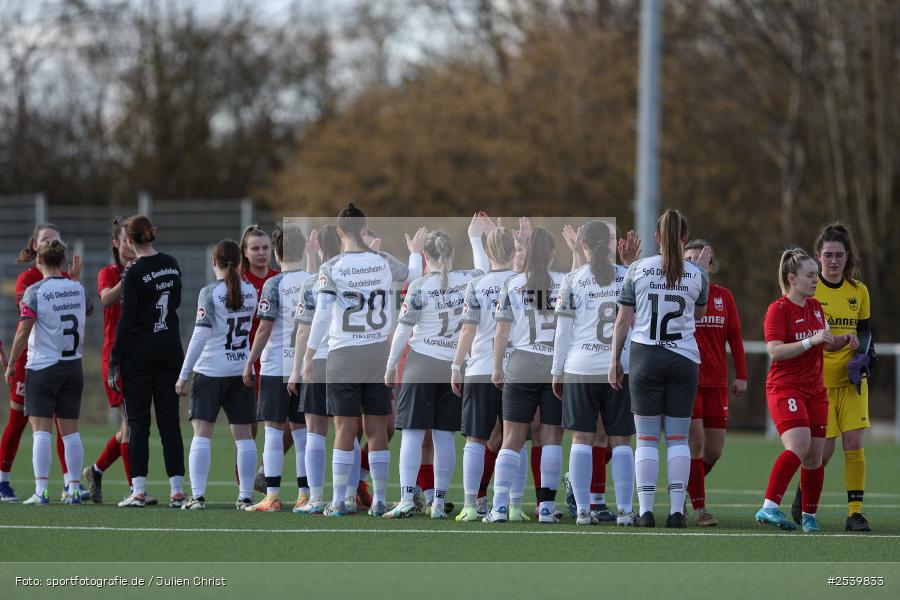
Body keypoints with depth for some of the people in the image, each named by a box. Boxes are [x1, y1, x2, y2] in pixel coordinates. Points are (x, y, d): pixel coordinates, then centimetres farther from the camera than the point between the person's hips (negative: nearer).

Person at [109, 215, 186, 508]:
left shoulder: (134, 272, -13)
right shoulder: (171, 265, 5)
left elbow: (127, 319, -14)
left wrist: (114, 362, -9)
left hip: (139, 352, -5)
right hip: (170, 349, 5)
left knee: (138, 421, 0)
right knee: (170, 421, 7)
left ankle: (138, 490, -4)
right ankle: (177, 489, 2)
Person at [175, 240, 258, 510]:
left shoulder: (210, 293, -10)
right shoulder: (250, 292, 4)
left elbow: (200, 335, -14)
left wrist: (184, 375, -11)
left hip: (211, 371, -4)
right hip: (241, 369, 4)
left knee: (202, 434, -1)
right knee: (243, 435, 7)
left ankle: (197, 496, -8)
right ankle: (245, 496, 6)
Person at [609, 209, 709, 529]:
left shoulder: (638, 269, 0)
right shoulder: (697, 274, 1)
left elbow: (623, 321, 0)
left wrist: (615, 360, 8)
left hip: (645, 357, -1)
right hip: (684, 358, 1)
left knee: (646, 438, 2)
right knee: (678, 438, 5)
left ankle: (645, 511, -4)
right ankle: (677, 510, -1)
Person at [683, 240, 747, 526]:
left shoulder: (723, 296, 8)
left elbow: (735, 338, 10)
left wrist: (740, 375, 5)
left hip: (715, 382, 4)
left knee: (714, 451, 4)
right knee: (695, 442, -12)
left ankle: (682, 489, 27)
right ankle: (699, 507, -6)